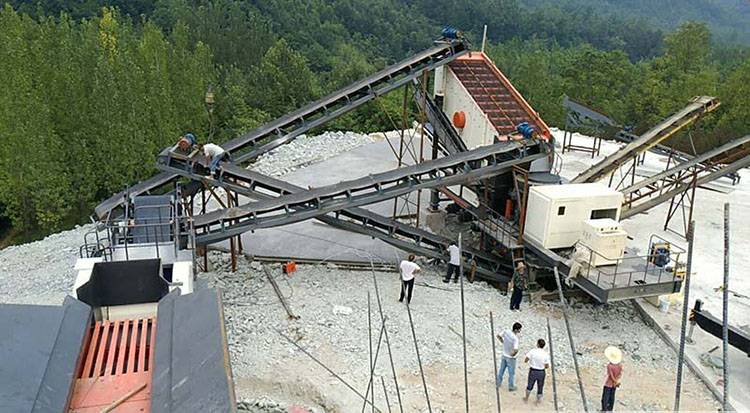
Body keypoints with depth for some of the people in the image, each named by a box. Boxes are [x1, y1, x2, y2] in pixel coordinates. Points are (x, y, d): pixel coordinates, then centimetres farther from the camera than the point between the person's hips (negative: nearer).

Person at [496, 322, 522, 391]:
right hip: (510, 358, -6)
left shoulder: (506, 331, -14)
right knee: (511, 373, 15)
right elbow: (515, 350, -42)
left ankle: (499, 383, 41)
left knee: (502, 369, 24)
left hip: (504, 355, 6)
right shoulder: (515, 339, -33)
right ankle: (510, 387, 32)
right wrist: (513, 354, -20)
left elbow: (498, 336, 2)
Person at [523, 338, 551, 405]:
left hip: (533, 371, 0)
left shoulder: (532, 351, -15)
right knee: (540, 387, 19)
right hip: (541, 372, 0)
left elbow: (525, 360, -13)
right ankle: (538, 401, 31)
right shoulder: (546, 354, -13)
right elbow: (547, 366, -8)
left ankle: (526, 398, 39)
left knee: (530, 385, 23)